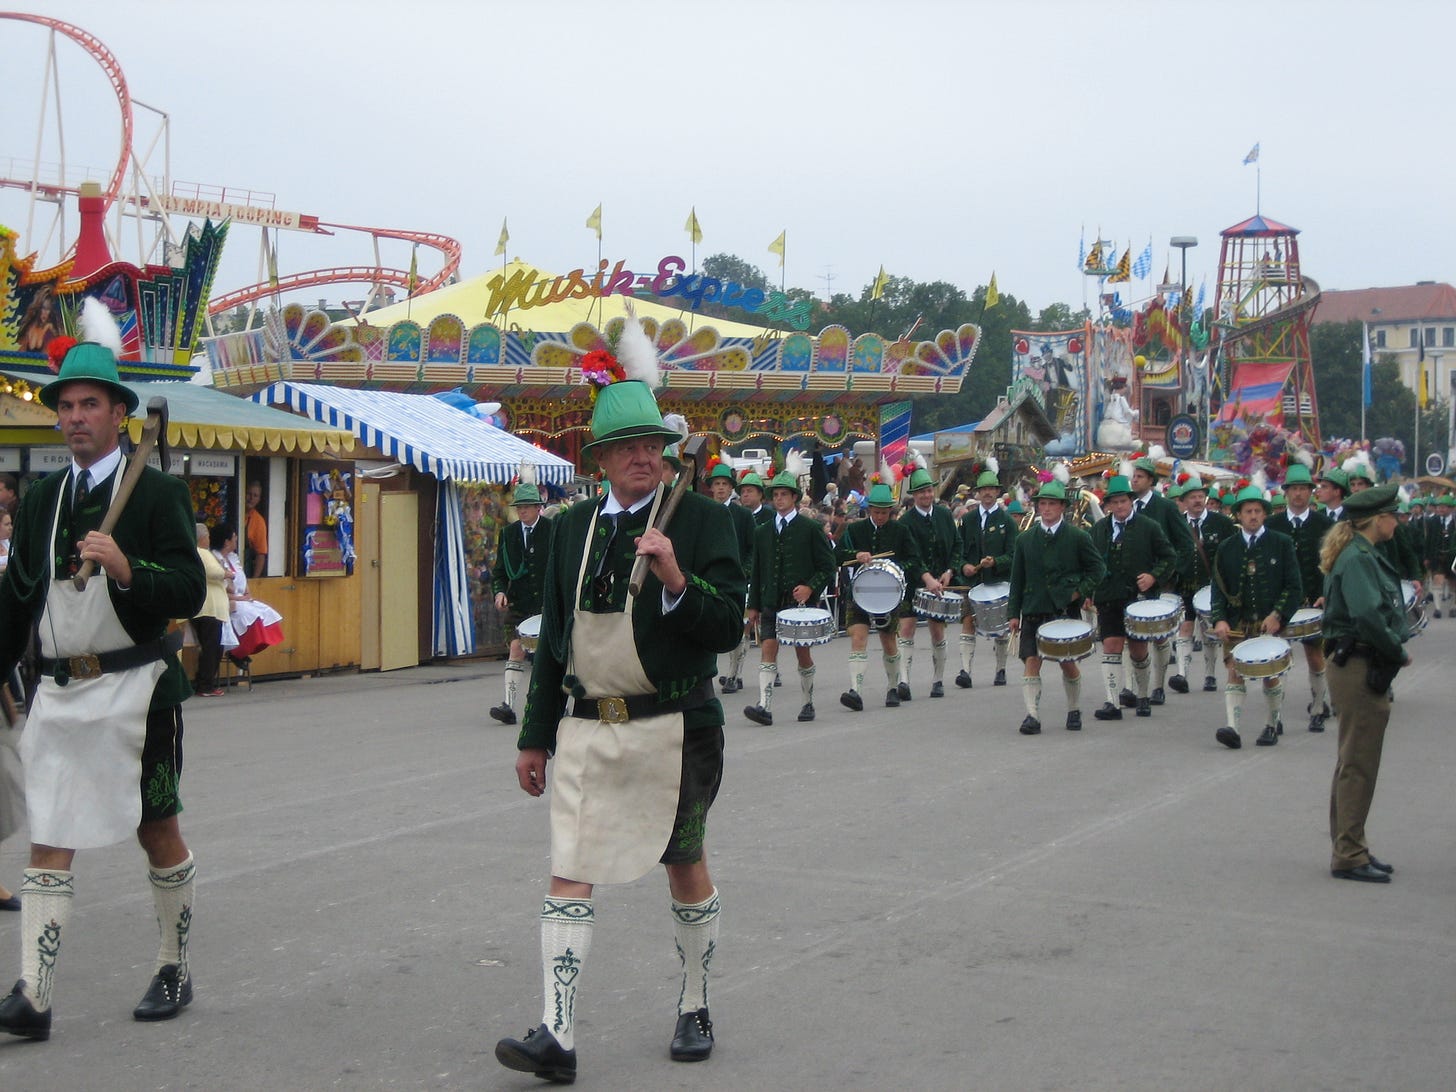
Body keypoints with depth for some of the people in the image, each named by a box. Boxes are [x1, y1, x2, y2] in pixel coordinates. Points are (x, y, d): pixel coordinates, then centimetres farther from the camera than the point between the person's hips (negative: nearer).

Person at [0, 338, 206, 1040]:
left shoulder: (158, 493, -3)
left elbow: (191, 591, -11)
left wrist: (126, 568, -26)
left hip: (134, 688, -4)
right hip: (57, 692, 4)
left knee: (158, 831, 9)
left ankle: (175, 970, 25)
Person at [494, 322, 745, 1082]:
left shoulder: (702, 521, -5)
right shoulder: (572, 528, 8)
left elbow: (727, 628, -11)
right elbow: (553, 638, 14)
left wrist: (677, 579, -28)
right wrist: (536, 735, 14)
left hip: (672, 728, -3)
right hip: (585, 727, 3)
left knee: (686, 869, 13)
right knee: (567, 873, -4)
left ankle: (694, 1011, 30)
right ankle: (557, 1036, -2)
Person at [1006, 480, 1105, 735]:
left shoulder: (1078, 537, 1)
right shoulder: (1025, 539, 8)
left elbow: (1097, 568, 6)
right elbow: (1017, 579, 10)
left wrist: (1080, 591, -7)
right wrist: (1013, 613, 4)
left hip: (1066, 609, -2)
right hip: (1033, 610, 2)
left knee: (1068, 663, 6)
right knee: (1031, 661, -8)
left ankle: (1074, 711, 25)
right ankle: (1033, 715, -9)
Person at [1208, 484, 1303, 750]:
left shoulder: (1281, 543, 3)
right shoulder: (1226, 549, 8)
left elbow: (1294, 587, 0)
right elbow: (1218, 588, 6)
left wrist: (1277, 615, -12)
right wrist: (1219, 620, -8)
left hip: (1271, 622, -1)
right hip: (1236, 624, 1)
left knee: (1271, 675, 7)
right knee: (1234, 673, -10)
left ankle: (1273, 724, 26)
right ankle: (1232, 729, -18)